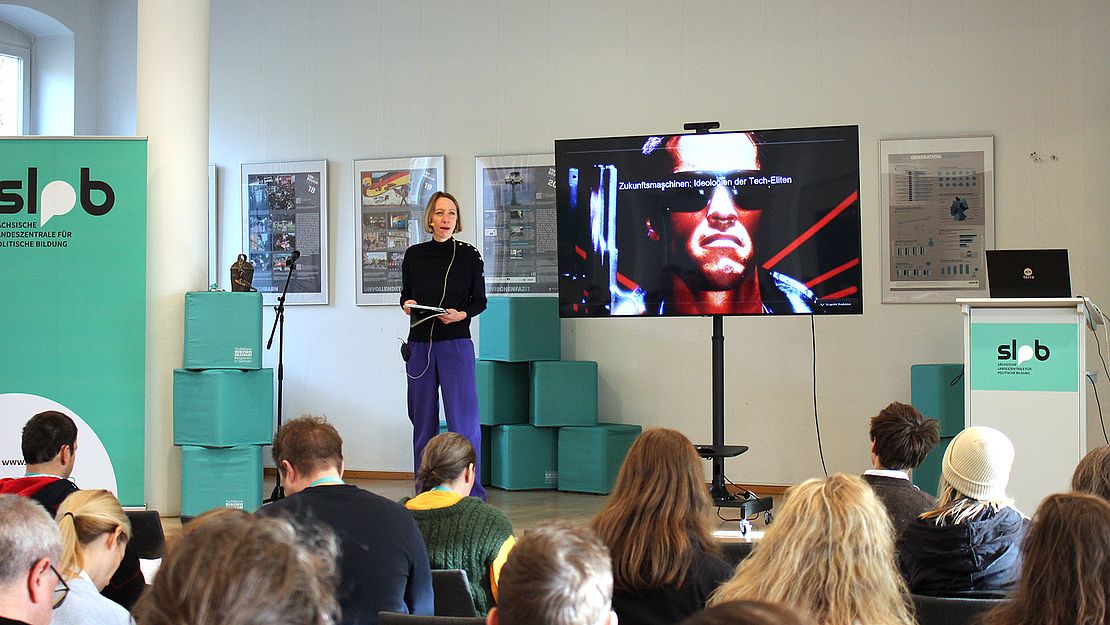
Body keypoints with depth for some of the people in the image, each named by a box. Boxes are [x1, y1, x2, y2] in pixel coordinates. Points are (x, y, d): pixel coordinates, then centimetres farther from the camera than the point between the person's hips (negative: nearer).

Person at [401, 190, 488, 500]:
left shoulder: (468, 255, 0)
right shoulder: (414, 255, 5)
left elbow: (480, 301, 6)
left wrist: (461, 314, -13)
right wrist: (407, 305, -6)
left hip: (456, 344, -3)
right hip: (420, 344, 3)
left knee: (463, 421, -8)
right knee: (423, 420, 8)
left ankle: (474, 497, -2)